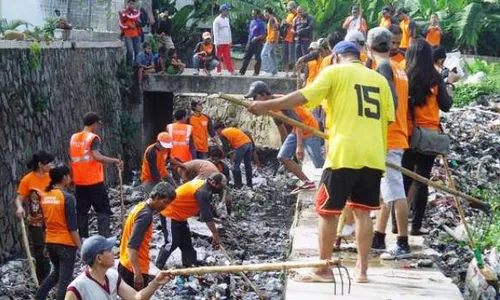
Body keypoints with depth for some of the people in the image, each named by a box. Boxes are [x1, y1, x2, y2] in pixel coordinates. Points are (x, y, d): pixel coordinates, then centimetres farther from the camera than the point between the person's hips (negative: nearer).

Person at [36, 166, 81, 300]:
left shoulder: (44, 197, 4)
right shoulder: (67, 197, -16)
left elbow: (45, 221, 13)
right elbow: (72, 226, -16)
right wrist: (79, 245, -10)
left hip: (50, 241, 7)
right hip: (66, 243, -7)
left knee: (56, 272, 25)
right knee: (65, 278, 2)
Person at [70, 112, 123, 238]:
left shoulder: (73, 138, 8)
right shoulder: (93, 138, -11)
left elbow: (71, 157, 13)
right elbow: (97, 156, -25)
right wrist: (115, 161, -23)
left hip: (79, 182, 6)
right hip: (94, 182, -6)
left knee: (82, 211, 13)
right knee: (103, 210, 1)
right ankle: (104, 237, -9)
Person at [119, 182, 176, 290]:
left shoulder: (140, 206, 8)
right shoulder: (146, 215, -20)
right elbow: (132, 246, -26)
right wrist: (138, 273, -27)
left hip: (125, 266, 9)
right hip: (135, 270, -9)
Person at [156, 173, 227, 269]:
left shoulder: (203, 185, 4)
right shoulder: (202, 191, -26)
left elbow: (207, 211, 12)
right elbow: (207, 215, -27)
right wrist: (215, 234, -22)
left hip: (179, 215, 10)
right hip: (170, 214, -10)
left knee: (186, 243, 13)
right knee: (172, 243, -10)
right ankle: (156, 268, -3)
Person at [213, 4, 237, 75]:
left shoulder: (227, 19, 12)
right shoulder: (217, 20, -9)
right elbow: (215, 32, -12)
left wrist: (230, 40, 15)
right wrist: (217, 42, -17)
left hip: (227, 42, 6)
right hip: (220, 42, -6)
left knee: (227, 57, 4)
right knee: (218, 57, 2)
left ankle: (231, 70, 2)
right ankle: (219, 71, 8)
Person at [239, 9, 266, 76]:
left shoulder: (261, 23, -9)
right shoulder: (252, 22, 13)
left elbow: (263, 35, -12)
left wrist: (256, 38, -25)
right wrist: (249, 41, 17)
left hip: (257, 43, -7)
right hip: (250, 42, 7)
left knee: (257, 58, 0)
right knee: (246, 57, 5)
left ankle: (256, 72, 8)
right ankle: (242, 71, 7)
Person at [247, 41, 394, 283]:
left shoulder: (335, 72, 1)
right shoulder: (379, 79, 15)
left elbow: (302, 97, -8)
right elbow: (386, 118, 13)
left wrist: (266, 106, -3)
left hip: (344, 153, -5)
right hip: (373, 155, 5)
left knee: (327, 211, 5)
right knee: (362, 212, 11)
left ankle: (323, 270, 10)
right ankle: (361, 270, 12)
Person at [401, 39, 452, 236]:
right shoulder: (435, 78, -4)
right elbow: (446, 106, 2)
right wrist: (446, 88, 16)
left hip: (407, 134, 1)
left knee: (404, 178, 9)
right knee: (422, 179, 4)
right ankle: (416, 225, 5)